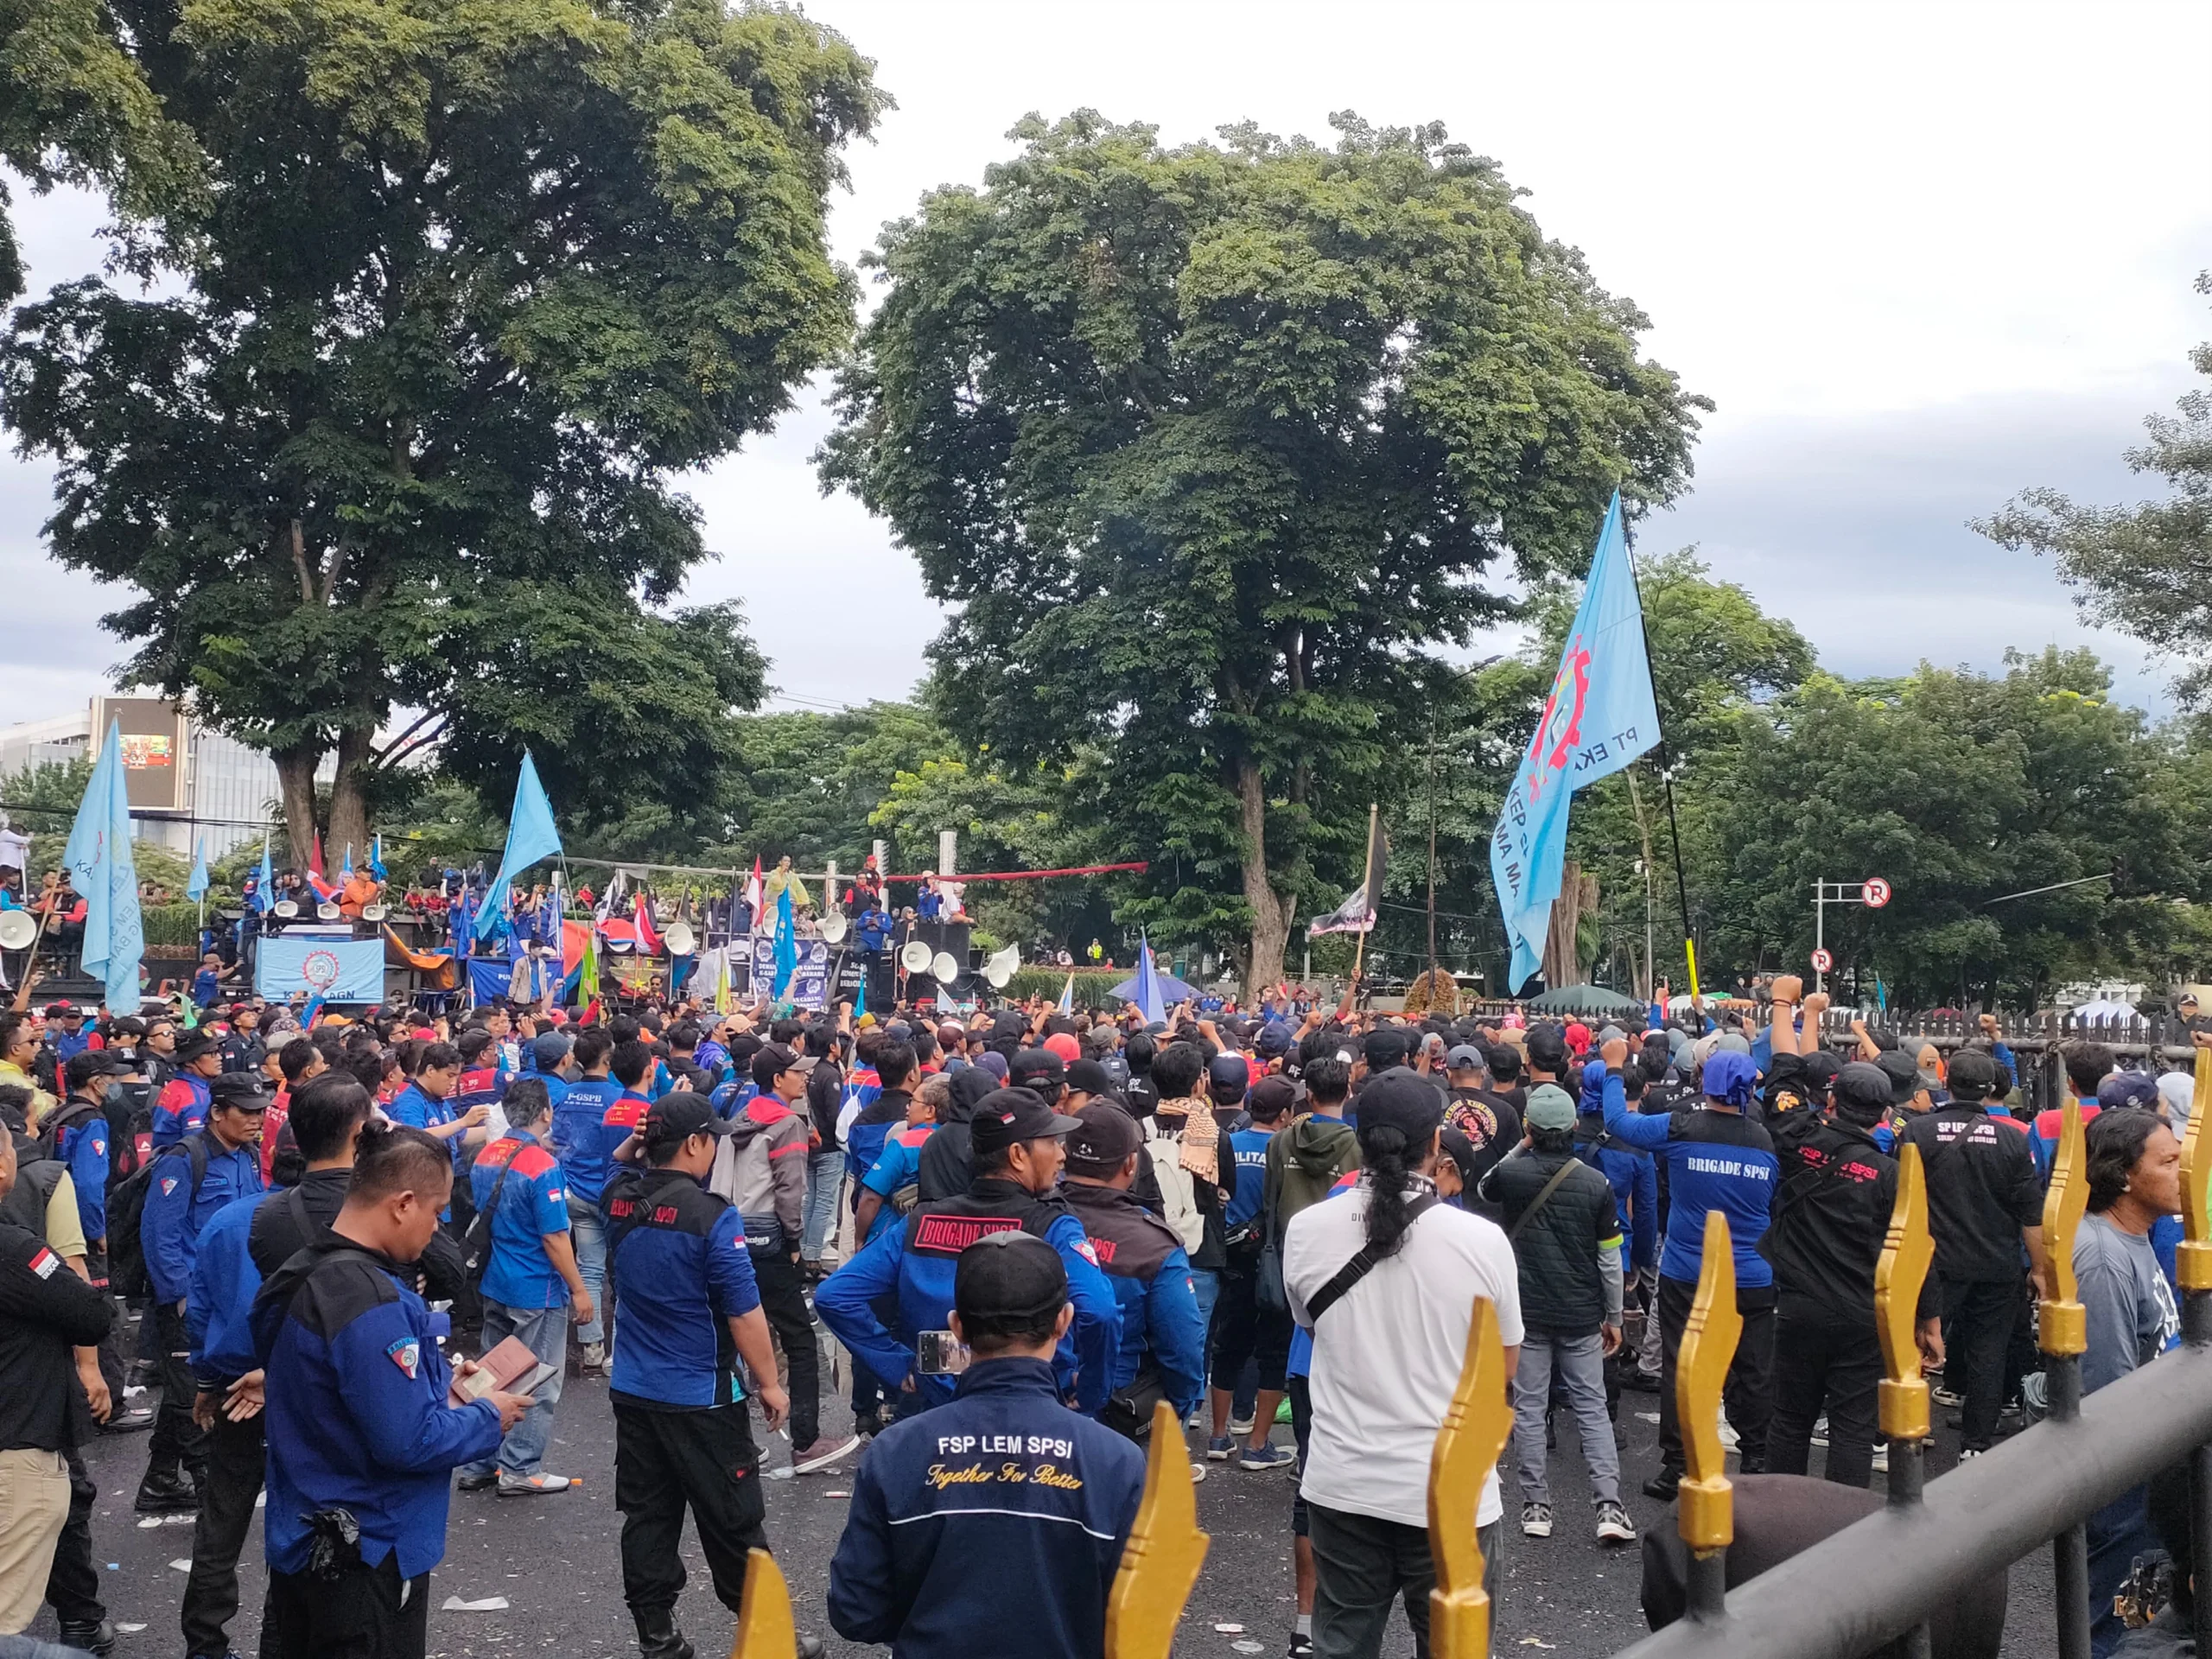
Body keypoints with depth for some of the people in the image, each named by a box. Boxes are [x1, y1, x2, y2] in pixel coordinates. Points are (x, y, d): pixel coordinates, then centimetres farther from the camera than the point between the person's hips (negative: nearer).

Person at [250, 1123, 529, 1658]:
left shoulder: (303, 1273, 3)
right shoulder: (371, 1302, -27)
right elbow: (409, 1442, -27)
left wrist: (438, 1381, 8)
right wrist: (489, 1416, -12)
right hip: (365, 1555, -9)